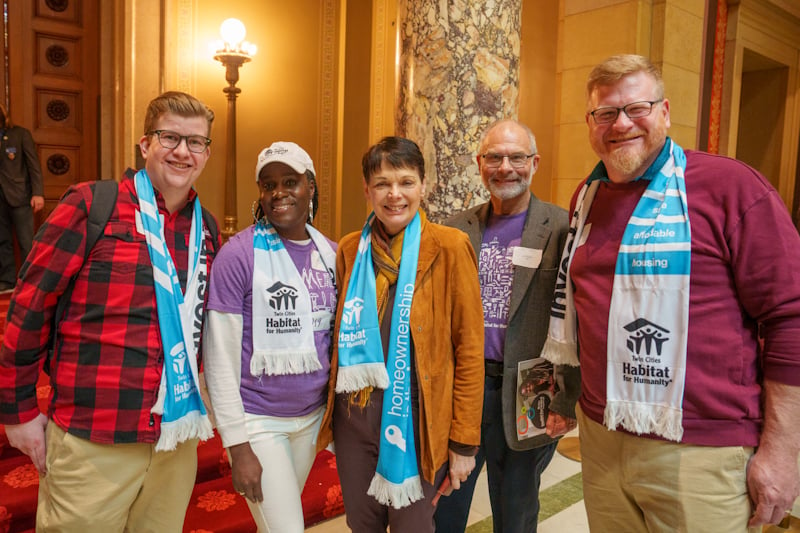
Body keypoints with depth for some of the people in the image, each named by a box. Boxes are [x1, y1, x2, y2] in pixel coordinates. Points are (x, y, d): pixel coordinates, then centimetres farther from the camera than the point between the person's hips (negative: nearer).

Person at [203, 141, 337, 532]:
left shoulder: (330, 253, 1)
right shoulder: (239, 254, -15)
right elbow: (220, 359, -13)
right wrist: (238, 445, -13)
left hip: (312, 416, 5)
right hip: (257, 420, -5)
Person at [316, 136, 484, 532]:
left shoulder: (449, 247, -9)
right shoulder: (350, 250, 2)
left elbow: (469, 349, -8)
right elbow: (341, 337, 10)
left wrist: (464, 441, -8)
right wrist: (333, 415, 8)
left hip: (418, 419, -3)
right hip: (354, 415, 4)